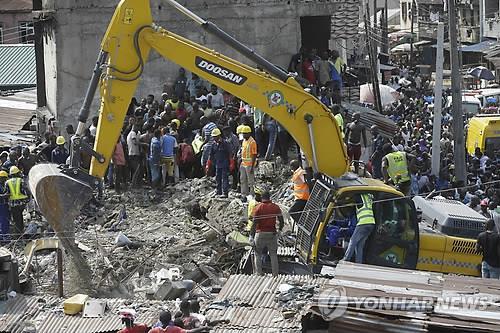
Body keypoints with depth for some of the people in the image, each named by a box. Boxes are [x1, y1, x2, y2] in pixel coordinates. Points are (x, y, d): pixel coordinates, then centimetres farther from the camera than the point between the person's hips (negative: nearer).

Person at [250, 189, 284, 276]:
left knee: (258, 254, 10)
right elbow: (282, 221, 3)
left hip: (260, 233, -2)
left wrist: (251, 235, -8)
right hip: (272, 233, 2)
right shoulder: (276, 207, 0)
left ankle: (259, 273, 7)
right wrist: (279, 230, 21)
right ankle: (275, 274, 11)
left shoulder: (258, 208, -8)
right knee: (273, 254, 11)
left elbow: (255, 223, -12)